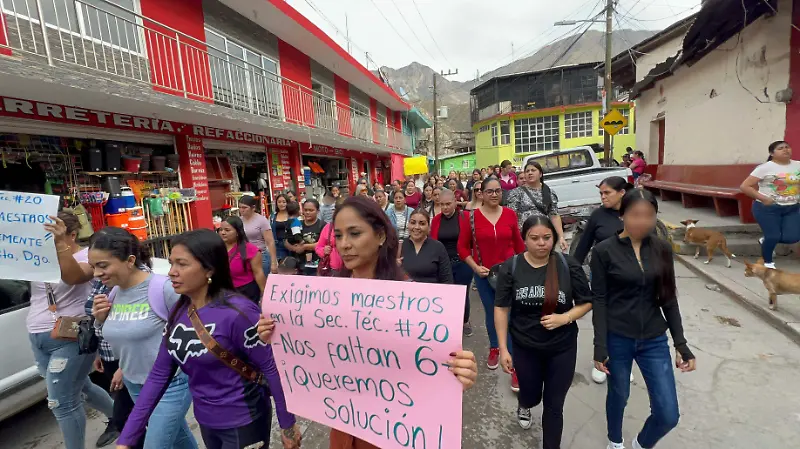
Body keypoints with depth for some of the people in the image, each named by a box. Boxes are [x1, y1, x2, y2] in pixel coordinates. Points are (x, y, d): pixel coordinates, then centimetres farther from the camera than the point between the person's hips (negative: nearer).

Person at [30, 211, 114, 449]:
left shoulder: (86, 255, -12)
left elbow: (73, 277, -32)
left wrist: (60, 243, -43)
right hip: (37, 337, 8)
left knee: (61, 402, -2)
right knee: (78, 387, 21)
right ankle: (117, 418, 41)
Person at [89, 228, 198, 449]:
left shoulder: (163, 288, -24)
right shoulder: (114, 293, -1)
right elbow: (123, 336, 13)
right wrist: (100, 320, -6)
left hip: (170, 384, -6)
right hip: (134, 385, 7)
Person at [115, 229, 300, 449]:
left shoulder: (237, 312, -26)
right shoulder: (179, 311, -4)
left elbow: (271, 367, -20)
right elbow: (159, 374, 2)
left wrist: (287, 424, -13)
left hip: (242, 423, -7)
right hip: (206, 420, 7)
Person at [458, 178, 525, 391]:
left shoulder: (510, 214, -4)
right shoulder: (471, 217, -9)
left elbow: (518, 243, 6)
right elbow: (462, 246, -3)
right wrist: (475, 267, -11)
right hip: (483, 274, 0)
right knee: (491, 313, 18)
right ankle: (494, 348, 42)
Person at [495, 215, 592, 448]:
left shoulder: (569, 266, -13)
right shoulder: (511, 267, -13)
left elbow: (587, 302, -2)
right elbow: (501, 308, -8)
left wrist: (565, 318, -21)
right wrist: (503, 349, -8)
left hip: (562, 348, 0)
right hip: (525, 347, 1)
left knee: (554, 406, 12)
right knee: (531, 396, 21)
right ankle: (523, 406, 59)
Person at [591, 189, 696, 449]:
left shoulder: (662, 249, 0)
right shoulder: (604, 251, -12)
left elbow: (669, 299, 6)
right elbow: (599, 300, -10)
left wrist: (681, 344, 4)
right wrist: (600, 346, -12)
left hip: (654, 340, 3)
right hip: (617, 339, -3)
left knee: (668, 415, 5)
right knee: (619, 396, 17)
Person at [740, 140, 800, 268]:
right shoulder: (765, 168, -10)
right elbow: (745, 186, -14)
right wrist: (763, 199, -17)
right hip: (768, 208, -5)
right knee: (773, 236, -2)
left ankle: (766, 240, 28)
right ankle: (767, 262, 22)